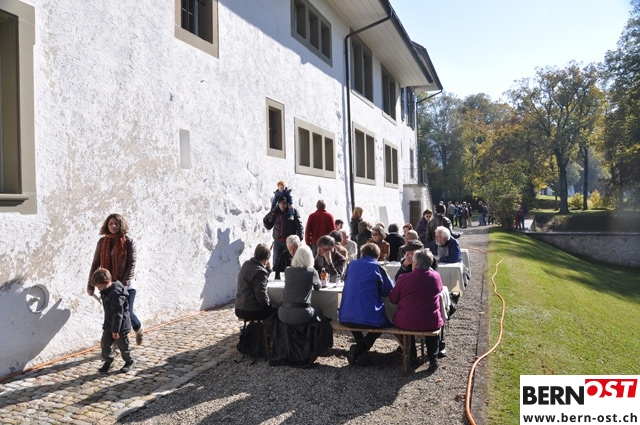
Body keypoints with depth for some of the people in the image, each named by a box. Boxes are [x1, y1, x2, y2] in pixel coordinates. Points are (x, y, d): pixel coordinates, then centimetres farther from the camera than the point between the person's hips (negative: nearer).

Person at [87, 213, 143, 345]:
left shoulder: (128, 242, -7)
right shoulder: (102, 242, 3)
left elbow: (132, 265, -11)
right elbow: (95, 264, 7)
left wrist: (123, 284, -17)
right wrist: (90, 285, 4)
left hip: (127, 285, -3)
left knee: (127, 313, -3)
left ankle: (138, 328, 31)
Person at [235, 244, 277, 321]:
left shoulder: (246, 265, 8)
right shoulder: (260, 272, -21)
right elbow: (262, 297, -24)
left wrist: (268, 269, 13)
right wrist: (269, 304, -5)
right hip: (250, 311, -9)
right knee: (276, 311, 4)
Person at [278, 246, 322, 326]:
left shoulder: (287, 271, 5)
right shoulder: (311, 272, -4)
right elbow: (317, 287, 16)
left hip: (284, 315, 4)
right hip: (301, 316, -4)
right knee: (318, 312, 26)